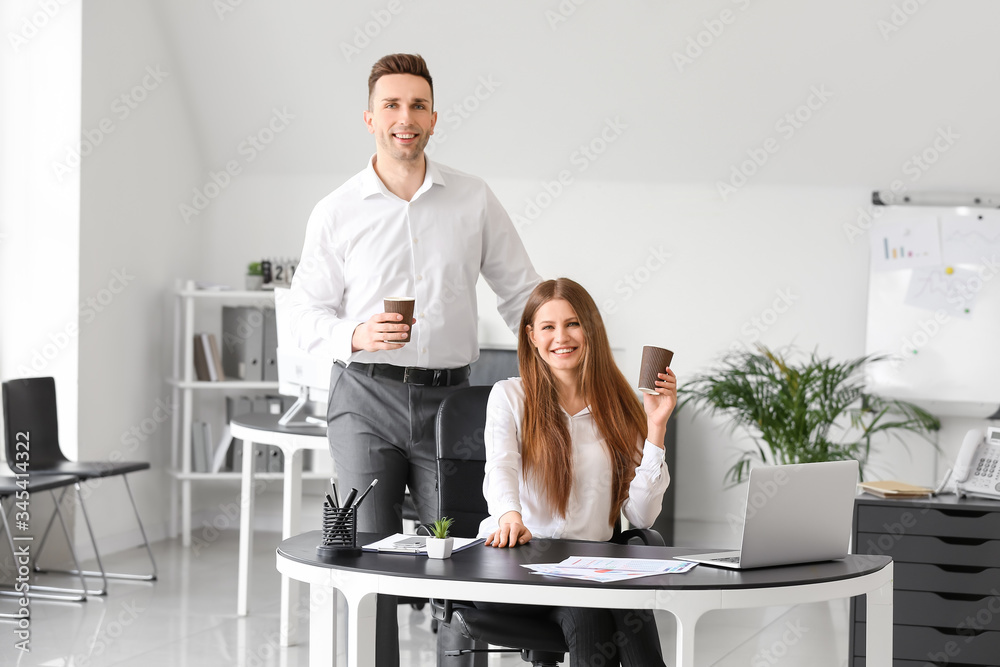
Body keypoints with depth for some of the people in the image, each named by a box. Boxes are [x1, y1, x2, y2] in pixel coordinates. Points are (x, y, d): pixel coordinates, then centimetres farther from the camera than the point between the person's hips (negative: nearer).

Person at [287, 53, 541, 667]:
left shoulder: (474, 201, 5)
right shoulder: (337, 213, 3)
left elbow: (521, 294, 11)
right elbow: (307, 312, 7)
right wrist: (355, 336, -14)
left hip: (449, 397, 1)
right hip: (366, 395, -1)